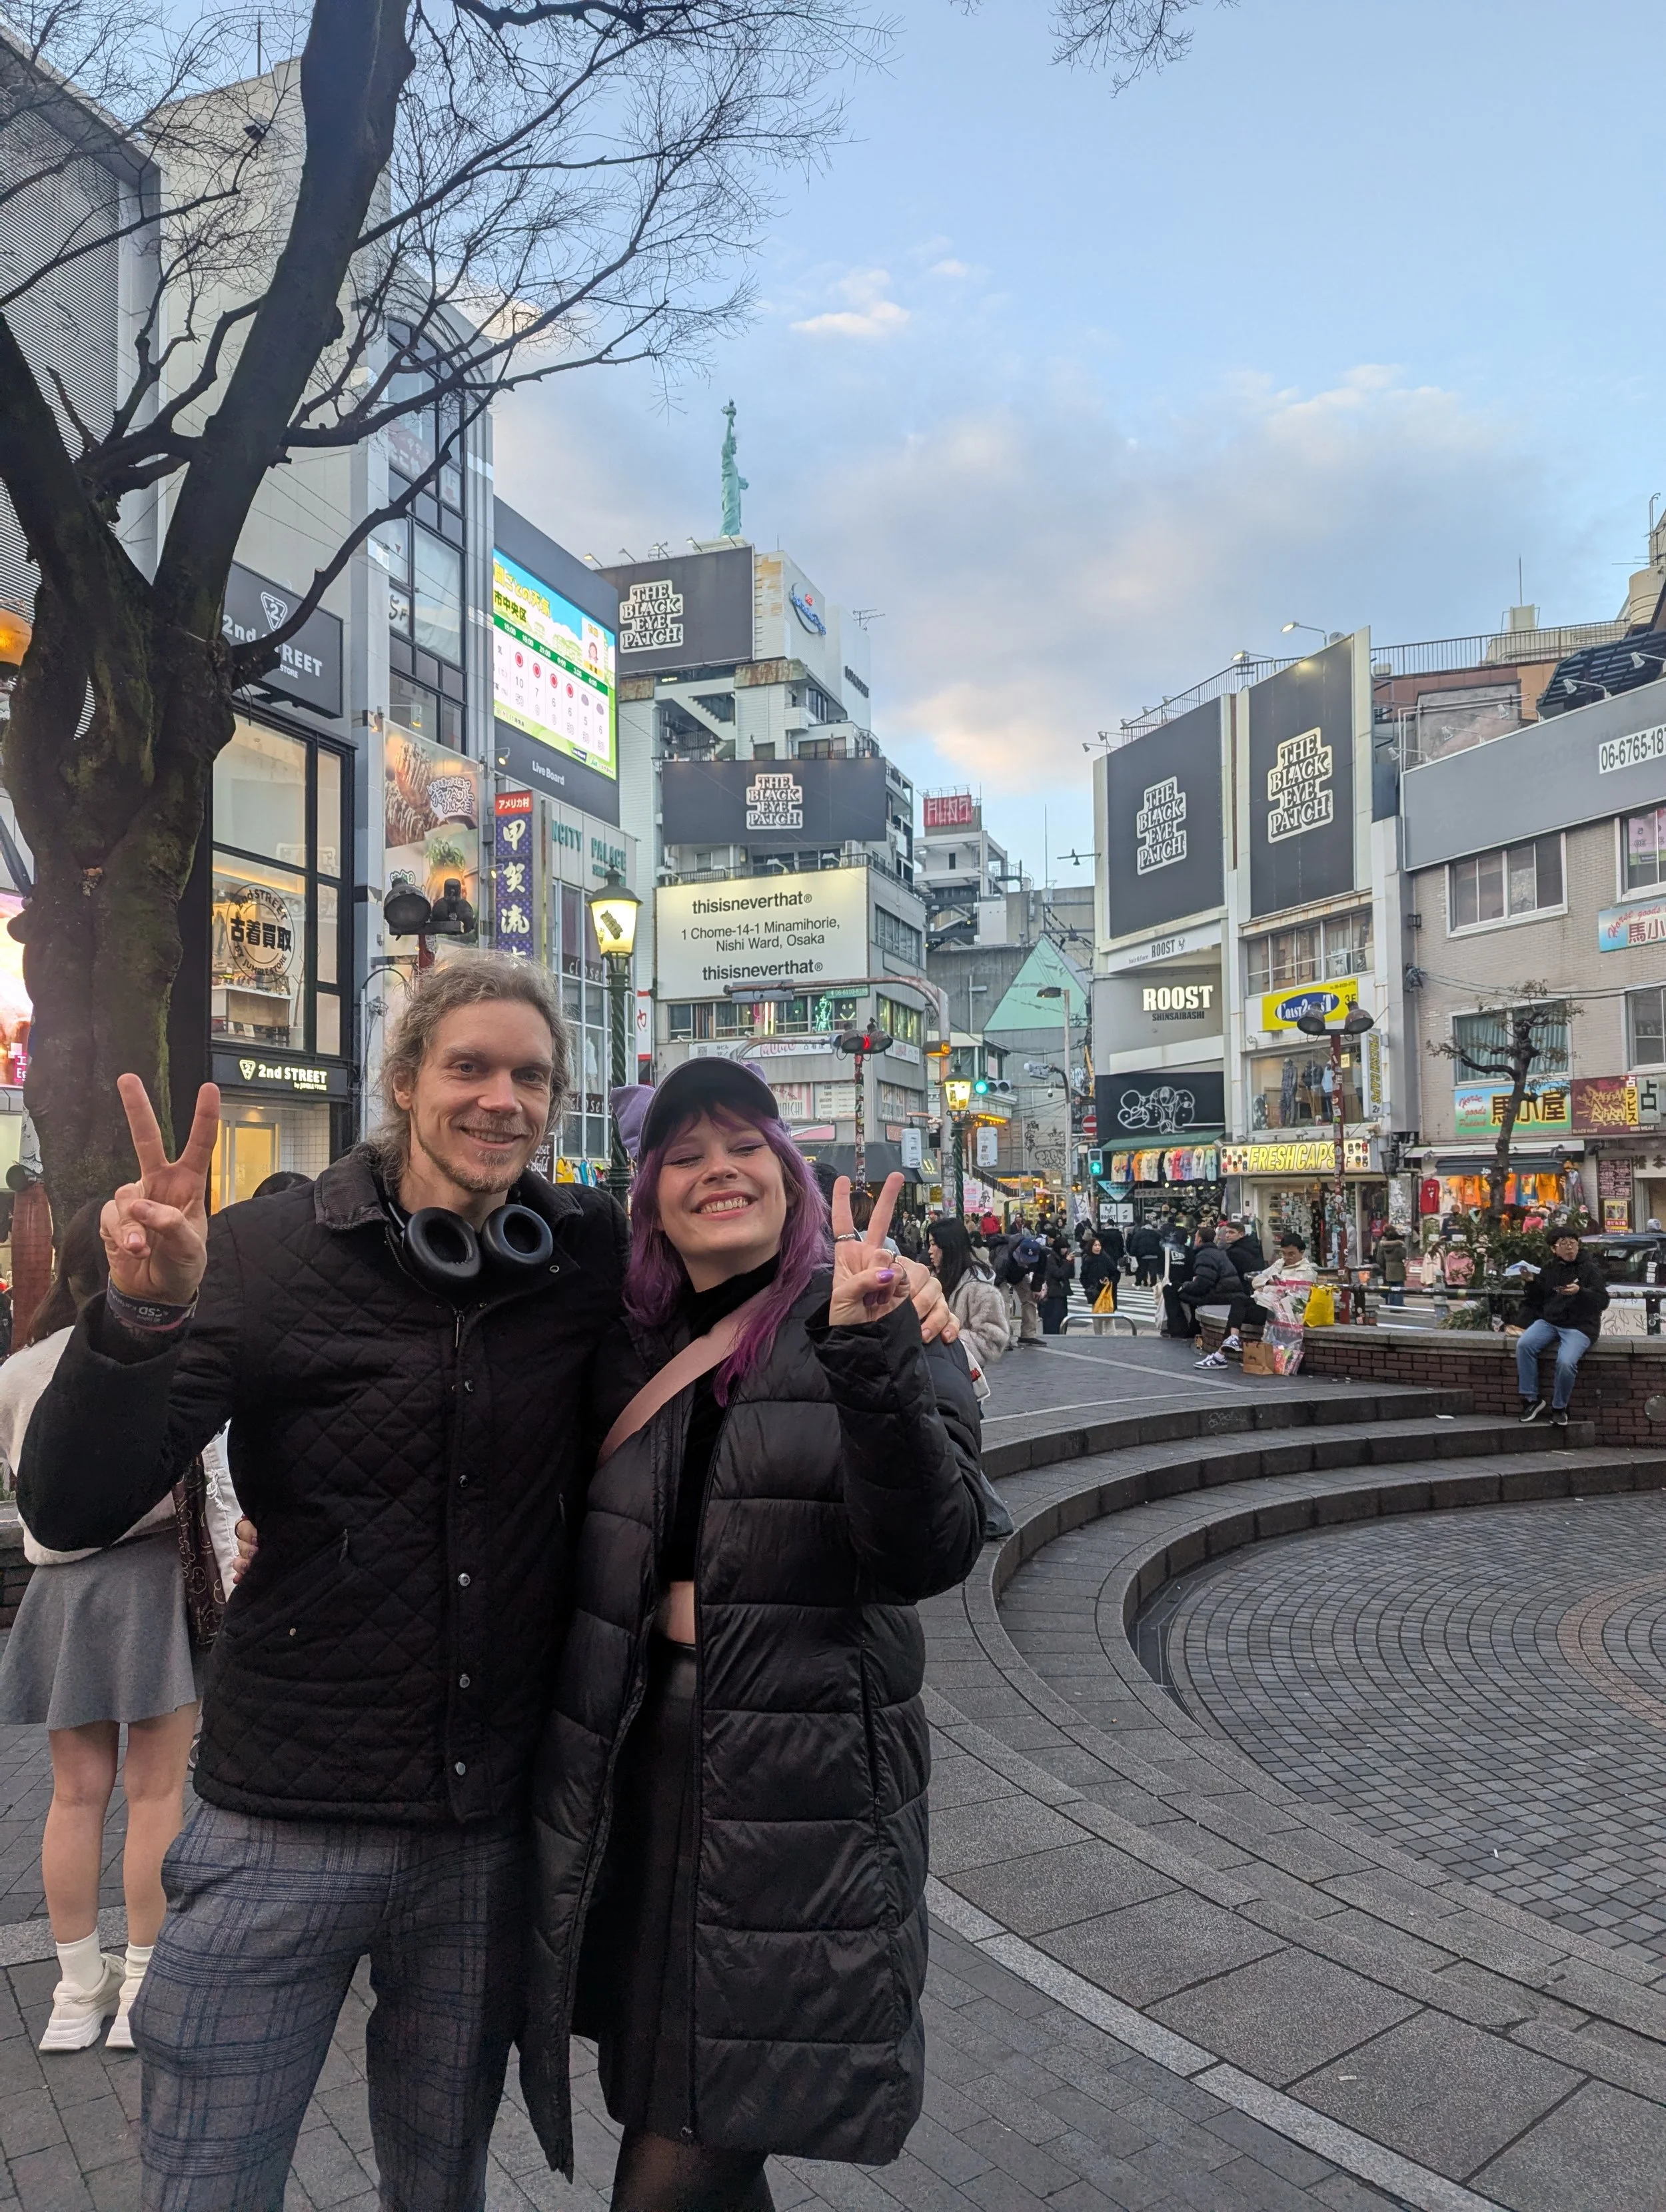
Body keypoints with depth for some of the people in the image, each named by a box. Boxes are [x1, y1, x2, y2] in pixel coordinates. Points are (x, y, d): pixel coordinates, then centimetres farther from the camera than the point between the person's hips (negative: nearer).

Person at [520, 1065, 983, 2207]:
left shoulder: (883, 1322, -6)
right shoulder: (631, 1347, 6)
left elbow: (931, 1553, -17)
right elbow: (582, 1562, 14)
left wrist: (871, 1359, -30)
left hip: (802, 1800, -4)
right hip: (639, 1779, 5)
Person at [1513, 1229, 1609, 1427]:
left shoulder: (1590, 1268, 2)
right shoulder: (1549, 1268, 14)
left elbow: (1603, 1299, -8)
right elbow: (1537, 1299, 19)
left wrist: (1579, 1291, -25)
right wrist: (1531, 1282, 0)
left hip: (1580, 1326, -4)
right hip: (1549, 1321, 4)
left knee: (1566, 1362, -31)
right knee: (1524, 1344, -25)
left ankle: (1559, 1408, -6)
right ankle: (1532, 1400, -15)